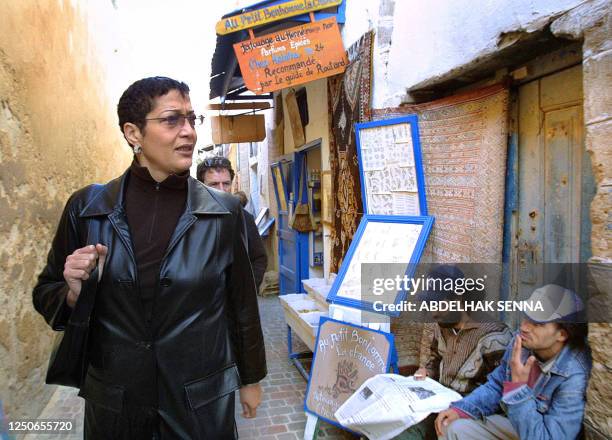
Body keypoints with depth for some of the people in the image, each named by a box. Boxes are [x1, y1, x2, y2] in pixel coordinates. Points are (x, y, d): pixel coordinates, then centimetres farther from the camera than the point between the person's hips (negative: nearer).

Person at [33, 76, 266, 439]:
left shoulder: (225, 212, -10)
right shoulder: (87, 208, -8)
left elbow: (242, 302, -1)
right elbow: (47, 294, 4)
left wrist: (251, 378, 8)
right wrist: (75, 292, -19)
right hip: (112, 399, 2)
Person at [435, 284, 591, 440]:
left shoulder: (575, 379, -30)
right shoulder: (522, 343, -11)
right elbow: (496, 387, 2)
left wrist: (518, 386, -32)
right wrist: (460, 409, -10)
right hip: (515, 423, 5)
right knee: (453, 427, -8)